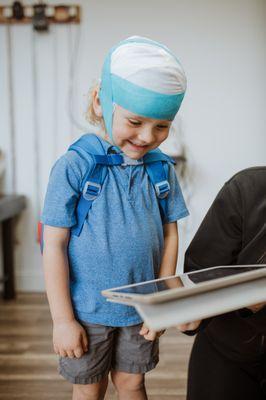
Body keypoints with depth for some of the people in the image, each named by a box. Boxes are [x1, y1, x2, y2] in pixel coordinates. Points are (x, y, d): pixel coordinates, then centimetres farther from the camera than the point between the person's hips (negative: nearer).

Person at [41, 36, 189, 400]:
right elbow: (54, 245, -14)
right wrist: (62, 320, -12)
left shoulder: (162, 169, -5)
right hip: (87, 311, -3)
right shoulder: (74, 166, -17)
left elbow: (170, 235, 2)